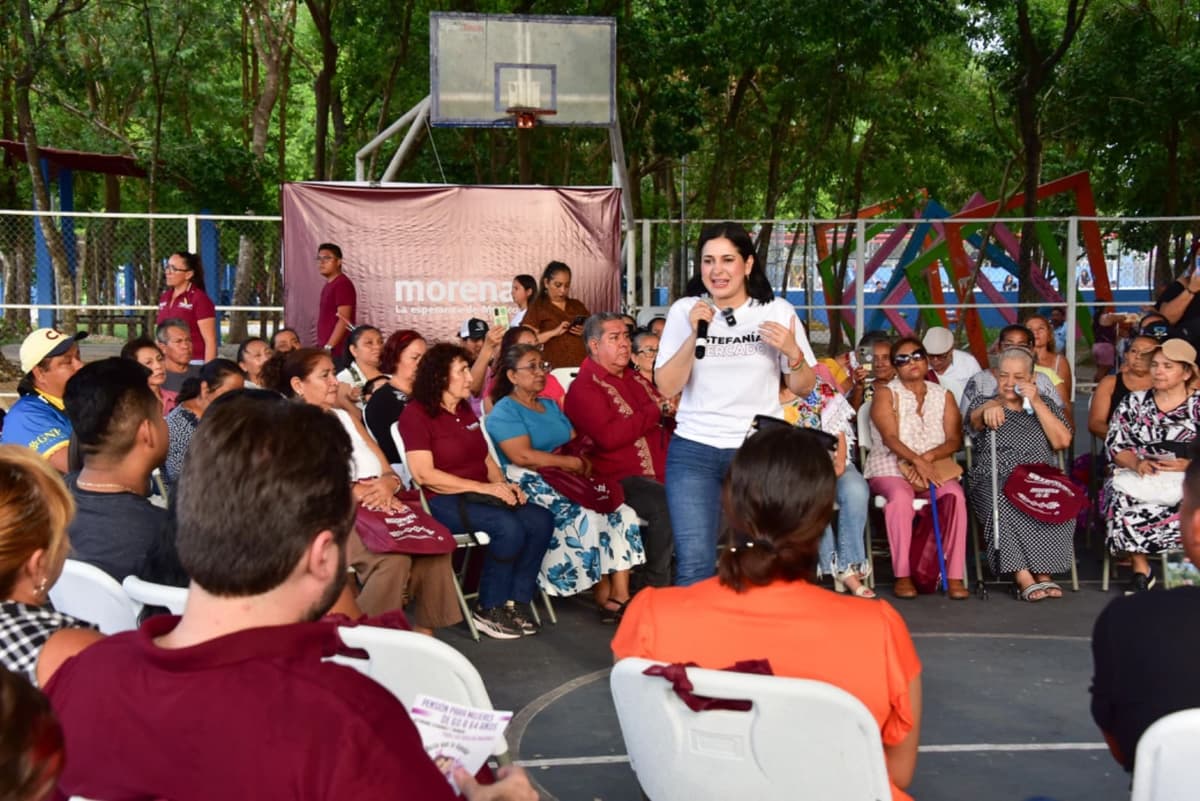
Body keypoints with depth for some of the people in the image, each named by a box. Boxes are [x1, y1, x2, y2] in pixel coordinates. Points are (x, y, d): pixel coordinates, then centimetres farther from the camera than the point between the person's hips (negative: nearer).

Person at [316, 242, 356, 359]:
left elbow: (344, 320, -18)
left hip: (337, 351, -9)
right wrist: (323, 348, 16)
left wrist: (328, 347, -21)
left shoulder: (342, 284, -11)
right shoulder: (328, 285, 17)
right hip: (326, 350, 9)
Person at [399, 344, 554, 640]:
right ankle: (488, 612, -15)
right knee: (509, 527, -31)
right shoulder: (416, 414, -6)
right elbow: (424, 474, -16)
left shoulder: (465, 410, 18)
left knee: (542, 520, -16)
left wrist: (504, 485, -3)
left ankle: (514, 604, -10)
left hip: (479, 496, 8)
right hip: (443, 503, -8)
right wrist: (483, 487, -18)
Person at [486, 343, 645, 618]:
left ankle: (621, 597, -21)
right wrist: (574, 463, -14)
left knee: (623, 514, -15)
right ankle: (604, 601, -20)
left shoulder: (551, 406, 24)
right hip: (530, 486, -7)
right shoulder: (504, 411, -1)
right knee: (587, 518, -29)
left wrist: (581, 461, -10)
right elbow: (523, 456, -16)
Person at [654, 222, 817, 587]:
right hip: (694, 450, 0)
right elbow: (666, 387, -4)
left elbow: (804, 387, 6)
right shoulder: (684, 310, 0)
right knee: (693, 564, -4)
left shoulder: (778, 311, 0)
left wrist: (793, 352, -14)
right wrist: (694, 335, -16)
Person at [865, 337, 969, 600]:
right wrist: (916, 461, -27)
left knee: (955, 495, -29)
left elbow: (954, 439, 3)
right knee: (900, 497, -36)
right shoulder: (886, 393, 4)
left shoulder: (943, 396, 14)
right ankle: (902, 576, -30)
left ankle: (954, 576, -28)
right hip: (890, 469, -3)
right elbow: (890, 438, -10)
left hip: (934, 468, 3)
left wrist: (929, 457, -16)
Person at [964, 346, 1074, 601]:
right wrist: (989, 409, -39)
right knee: (1004, 506, -36)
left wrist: (1036, 404, -5)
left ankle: (1044, 574, -25)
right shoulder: (983, 403, 13)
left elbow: (1062, 441, 1)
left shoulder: (1046, 404, 18)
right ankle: (1024, 578, -35)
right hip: (995, 482, -1)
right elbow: (976, 419, -14)